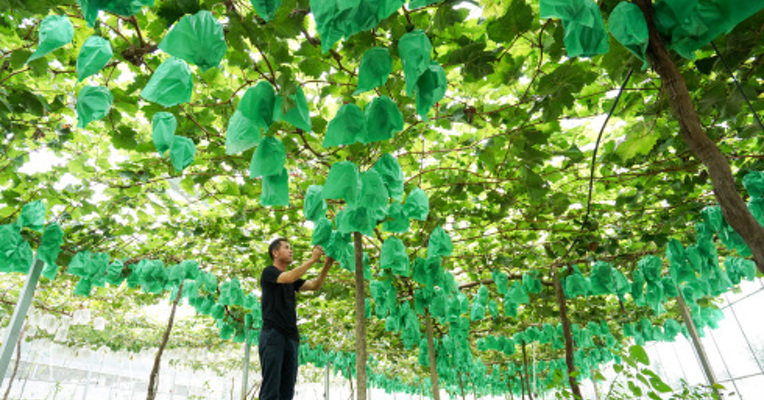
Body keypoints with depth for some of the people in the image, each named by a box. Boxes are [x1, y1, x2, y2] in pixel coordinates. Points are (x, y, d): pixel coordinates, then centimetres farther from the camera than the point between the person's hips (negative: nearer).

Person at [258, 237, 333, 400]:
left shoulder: (292, 278, 22)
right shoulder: (269, 272, 1)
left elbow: (315, 285, 8)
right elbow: (289, 278, -19)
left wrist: (327, 264, -4)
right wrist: (312, 260, -15)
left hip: (291, 337, 7)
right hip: (272, 334, -7)